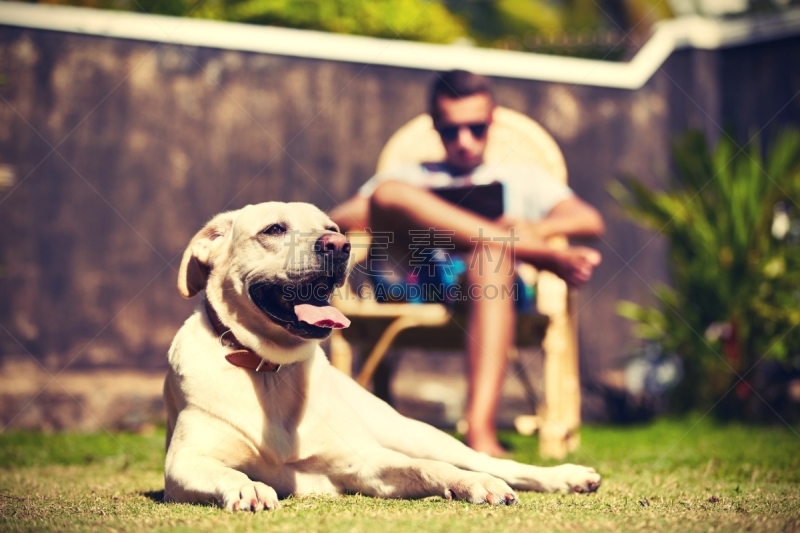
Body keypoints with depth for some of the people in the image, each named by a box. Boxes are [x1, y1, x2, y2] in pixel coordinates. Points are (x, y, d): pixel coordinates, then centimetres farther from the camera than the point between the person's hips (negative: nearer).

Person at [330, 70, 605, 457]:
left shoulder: (521, 180, 31)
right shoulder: (406, 178, 32)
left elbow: (591, 222, 13)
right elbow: (334, 223, 13)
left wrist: (537, 228, -11)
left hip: (489, 285, -1)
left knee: (491, 255, -38)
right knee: (388, 194, -23)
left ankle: (481, 429, -56)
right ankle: (546, 256, -28)